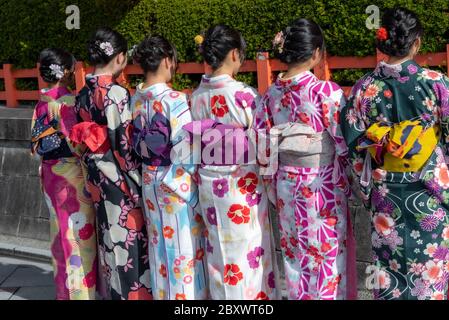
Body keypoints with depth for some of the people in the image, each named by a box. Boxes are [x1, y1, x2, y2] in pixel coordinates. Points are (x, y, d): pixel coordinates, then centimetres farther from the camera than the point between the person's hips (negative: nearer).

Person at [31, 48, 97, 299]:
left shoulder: (43, 102, 7)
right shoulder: (68, 101, -17)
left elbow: (37, 142, 12)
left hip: (51, 172, 8)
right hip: (72, 174, -8)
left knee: (63, 231, 17)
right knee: (79, 232, 3)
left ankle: (65, 288, 28)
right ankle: (81, 291, 13)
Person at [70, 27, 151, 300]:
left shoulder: (83, 95, 4)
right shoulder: (117, 93, -18)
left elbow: (82, 141, 10)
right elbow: (125, 143, -18)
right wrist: (138, 180, -9)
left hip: (98, 179, 8)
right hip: (122, 180, -7)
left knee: (111, 239, 18)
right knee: (131, 241, 5)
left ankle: (113, 291, 30)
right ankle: (134, 292, 15)